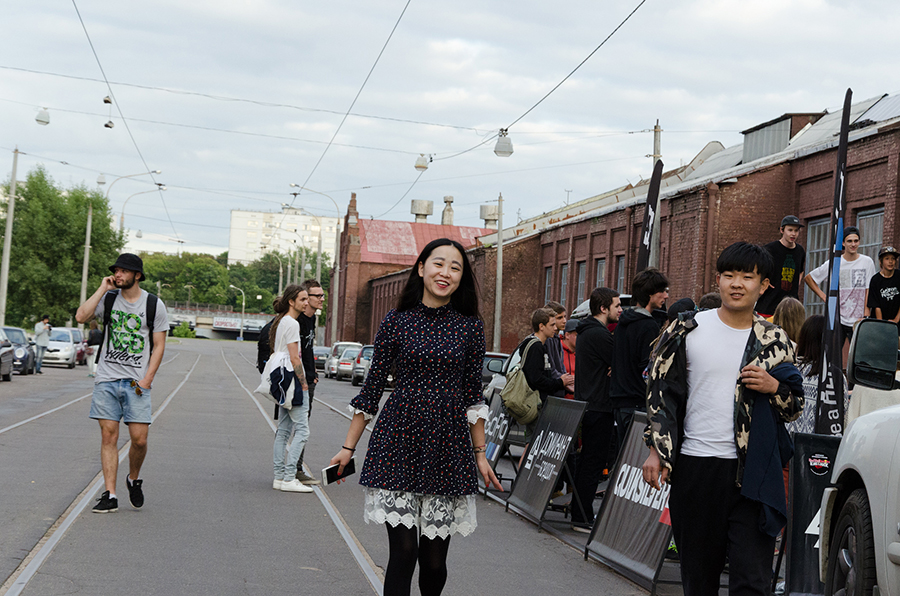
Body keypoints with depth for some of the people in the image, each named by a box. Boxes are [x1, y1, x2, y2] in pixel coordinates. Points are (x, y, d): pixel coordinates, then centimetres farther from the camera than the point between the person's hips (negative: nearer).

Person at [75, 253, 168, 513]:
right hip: (106, 379, 1)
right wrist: (102, 289, -8)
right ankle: (110, 495, 4)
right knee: (108, 436, 0)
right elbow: (81, 316, -10)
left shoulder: (154, 305, 1)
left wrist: (146, 380, -7)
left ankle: (134, 479, 23)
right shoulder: (108, 298, 5)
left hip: (136, 382, -1)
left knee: (139, 439, -5)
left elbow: (159, 346, 2)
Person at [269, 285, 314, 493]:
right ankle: (288, 478, -11)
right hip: (292, 380, -10)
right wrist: (303, 383, -11)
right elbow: (294, 359, -18)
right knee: (302, 430, -8)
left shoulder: (279, 322, 17)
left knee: (284, 430, 11)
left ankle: (280, 477, 13)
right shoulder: (292, 323, -13)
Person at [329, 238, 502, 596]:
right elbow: (373, 386, 5)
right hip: (398, 441, -1)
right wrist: (348, 447, 6)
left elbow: (473, 395, 9)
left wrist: (480, 454, 8)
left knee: (434, 559, 4)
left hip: (448, 446, 1)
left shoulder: (470, 326, 4)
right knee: (403, 550, -6)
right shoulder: (397, 321, 1)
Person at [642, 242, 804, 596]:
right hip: (695, 468, 0)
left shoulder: (774, 342, 7)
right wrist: (657, 450, -2)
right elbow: (661, 391, 5)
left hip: (752, 474, 0)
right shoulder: (688, 330, 4)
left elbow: (796, 407, 14)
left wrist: (774, 388, -8)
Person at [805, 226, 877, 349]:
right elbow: (809, 278, 13)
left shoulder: (867, 262, 4)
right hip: (837, 318, 0)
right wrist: (823, 296, 4)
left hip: (858, 320, 0)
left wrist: (865, 316, -2)